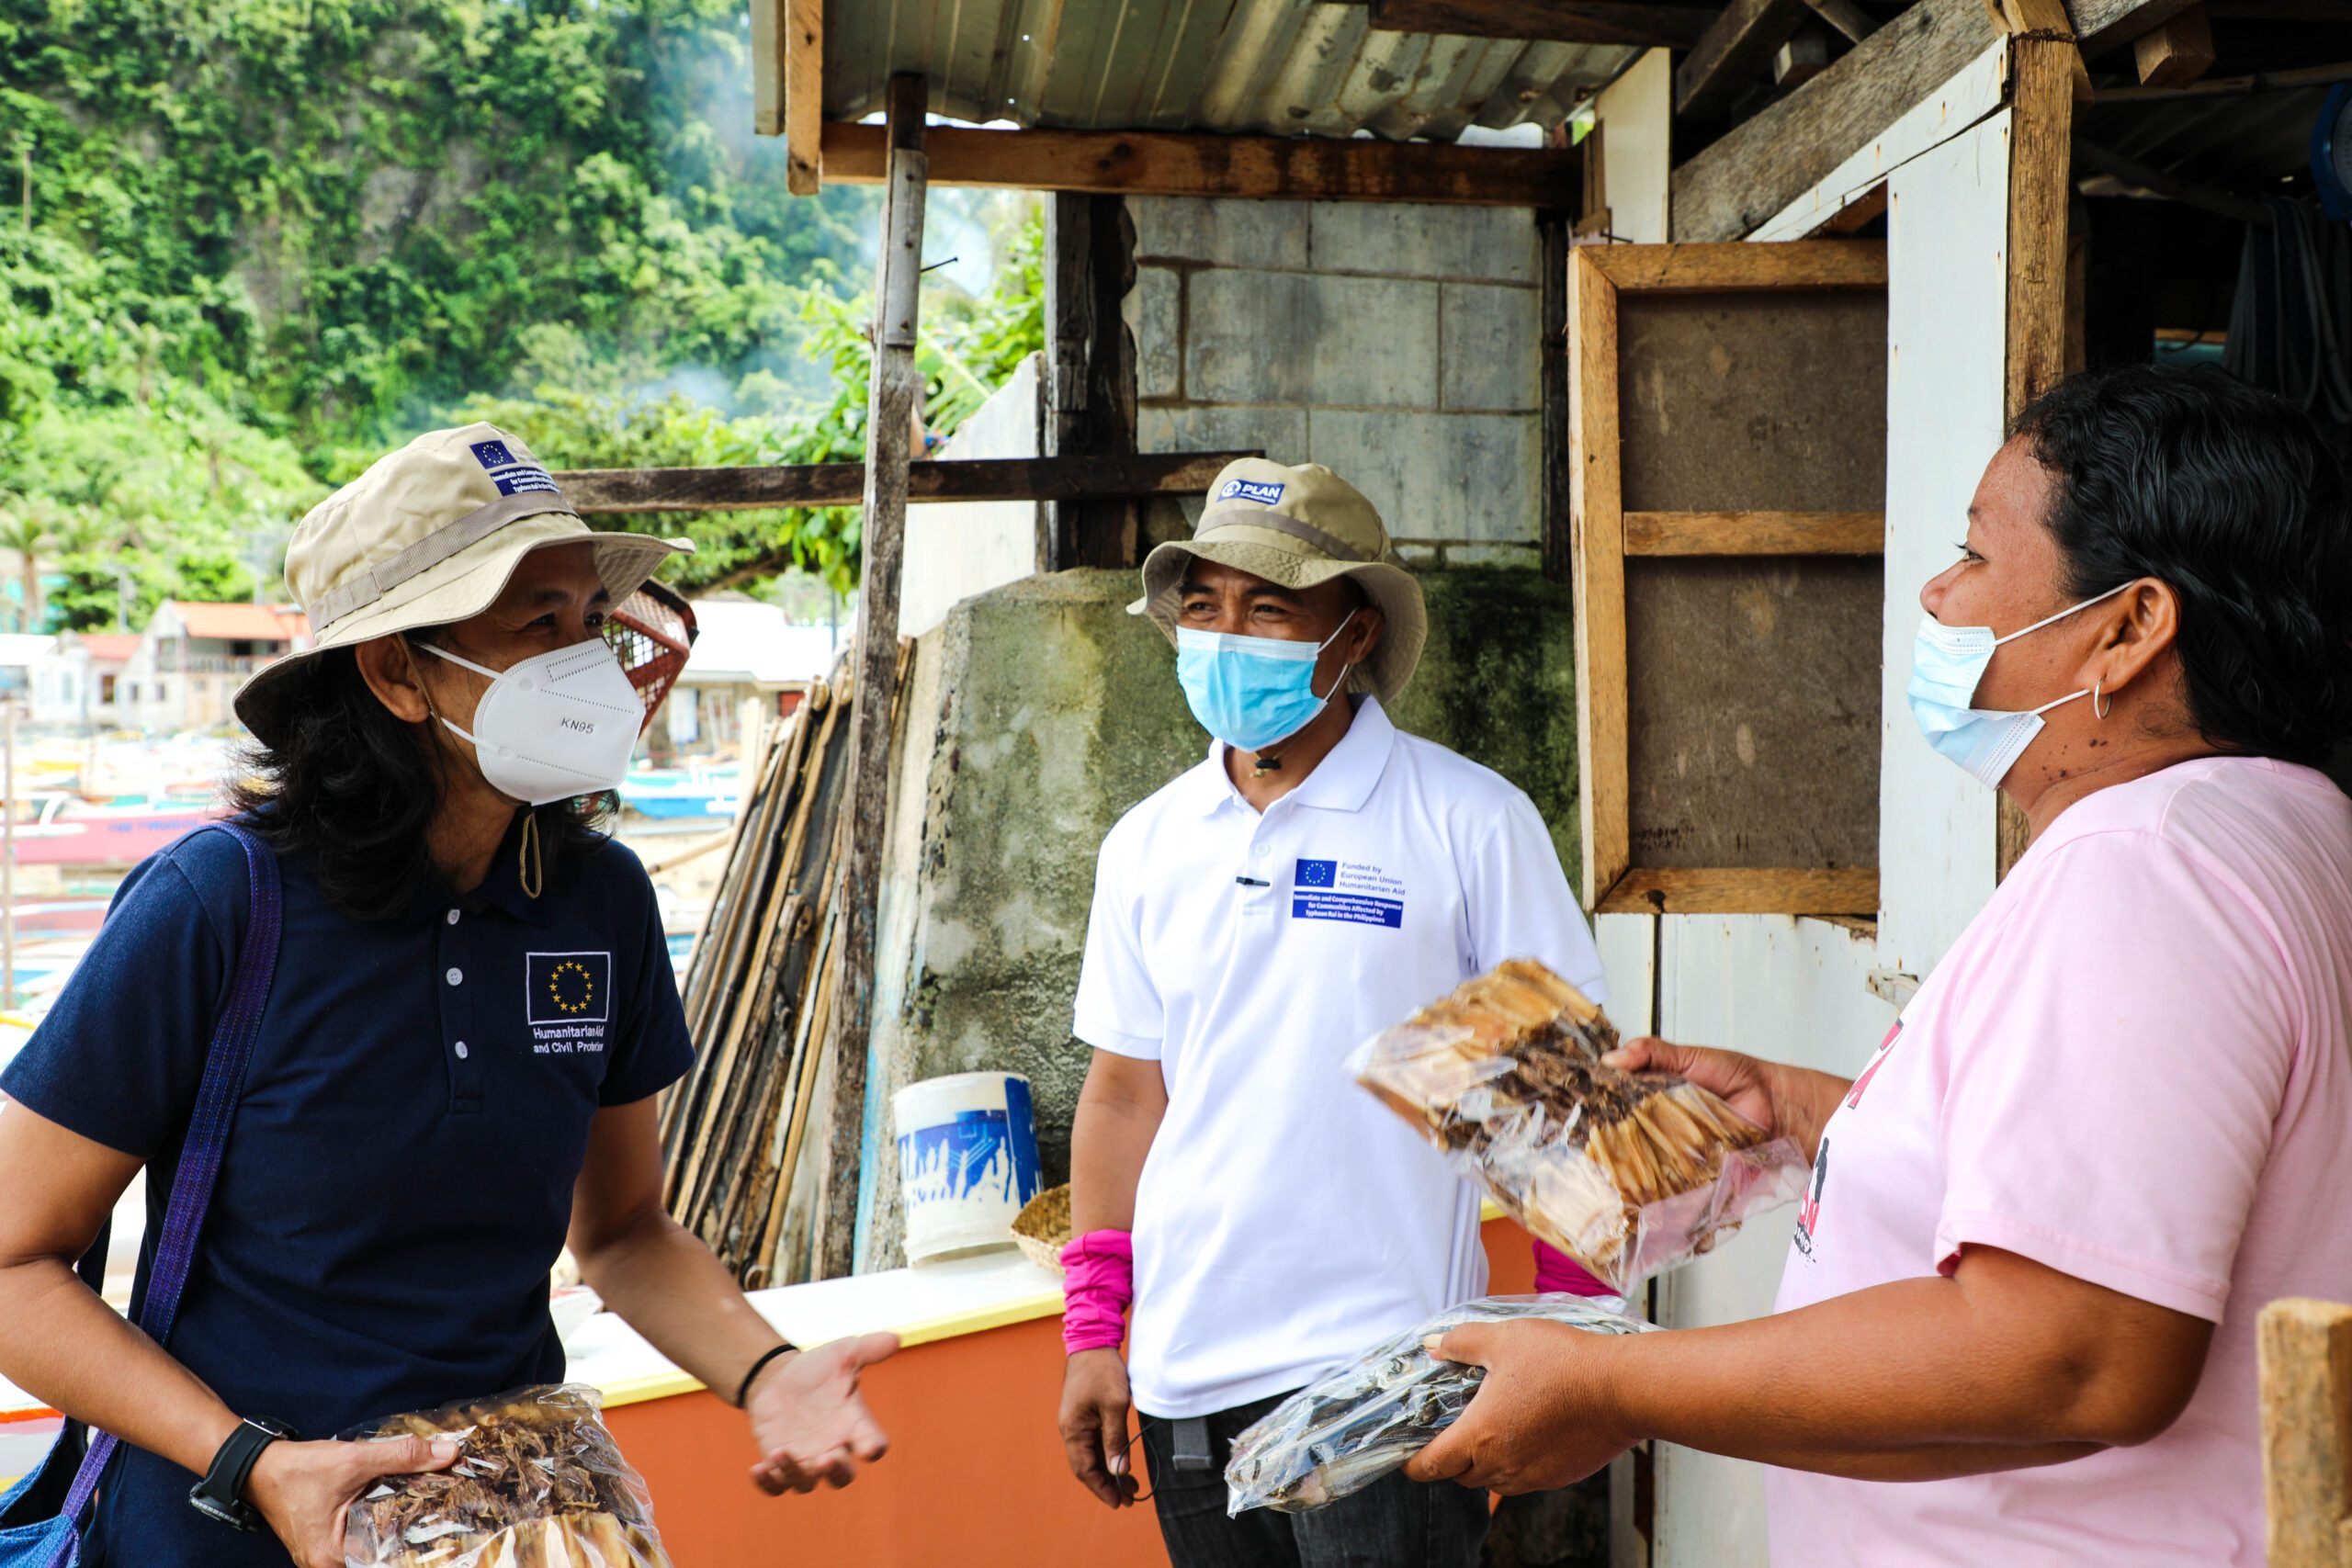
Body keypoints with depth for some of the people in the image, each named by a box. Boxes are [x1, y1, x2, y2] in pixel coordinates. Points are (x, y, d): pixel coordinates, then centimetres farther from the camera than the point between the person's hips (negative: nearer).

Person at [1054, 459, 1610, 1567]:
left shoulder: (1471, 824, -6)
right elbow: (1126, 1092, 13)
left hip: (1383, 1371, -4)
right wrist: (1092, 1333, 10)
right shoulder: (1147, 846, 8)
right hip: (1187, 1371, 4)